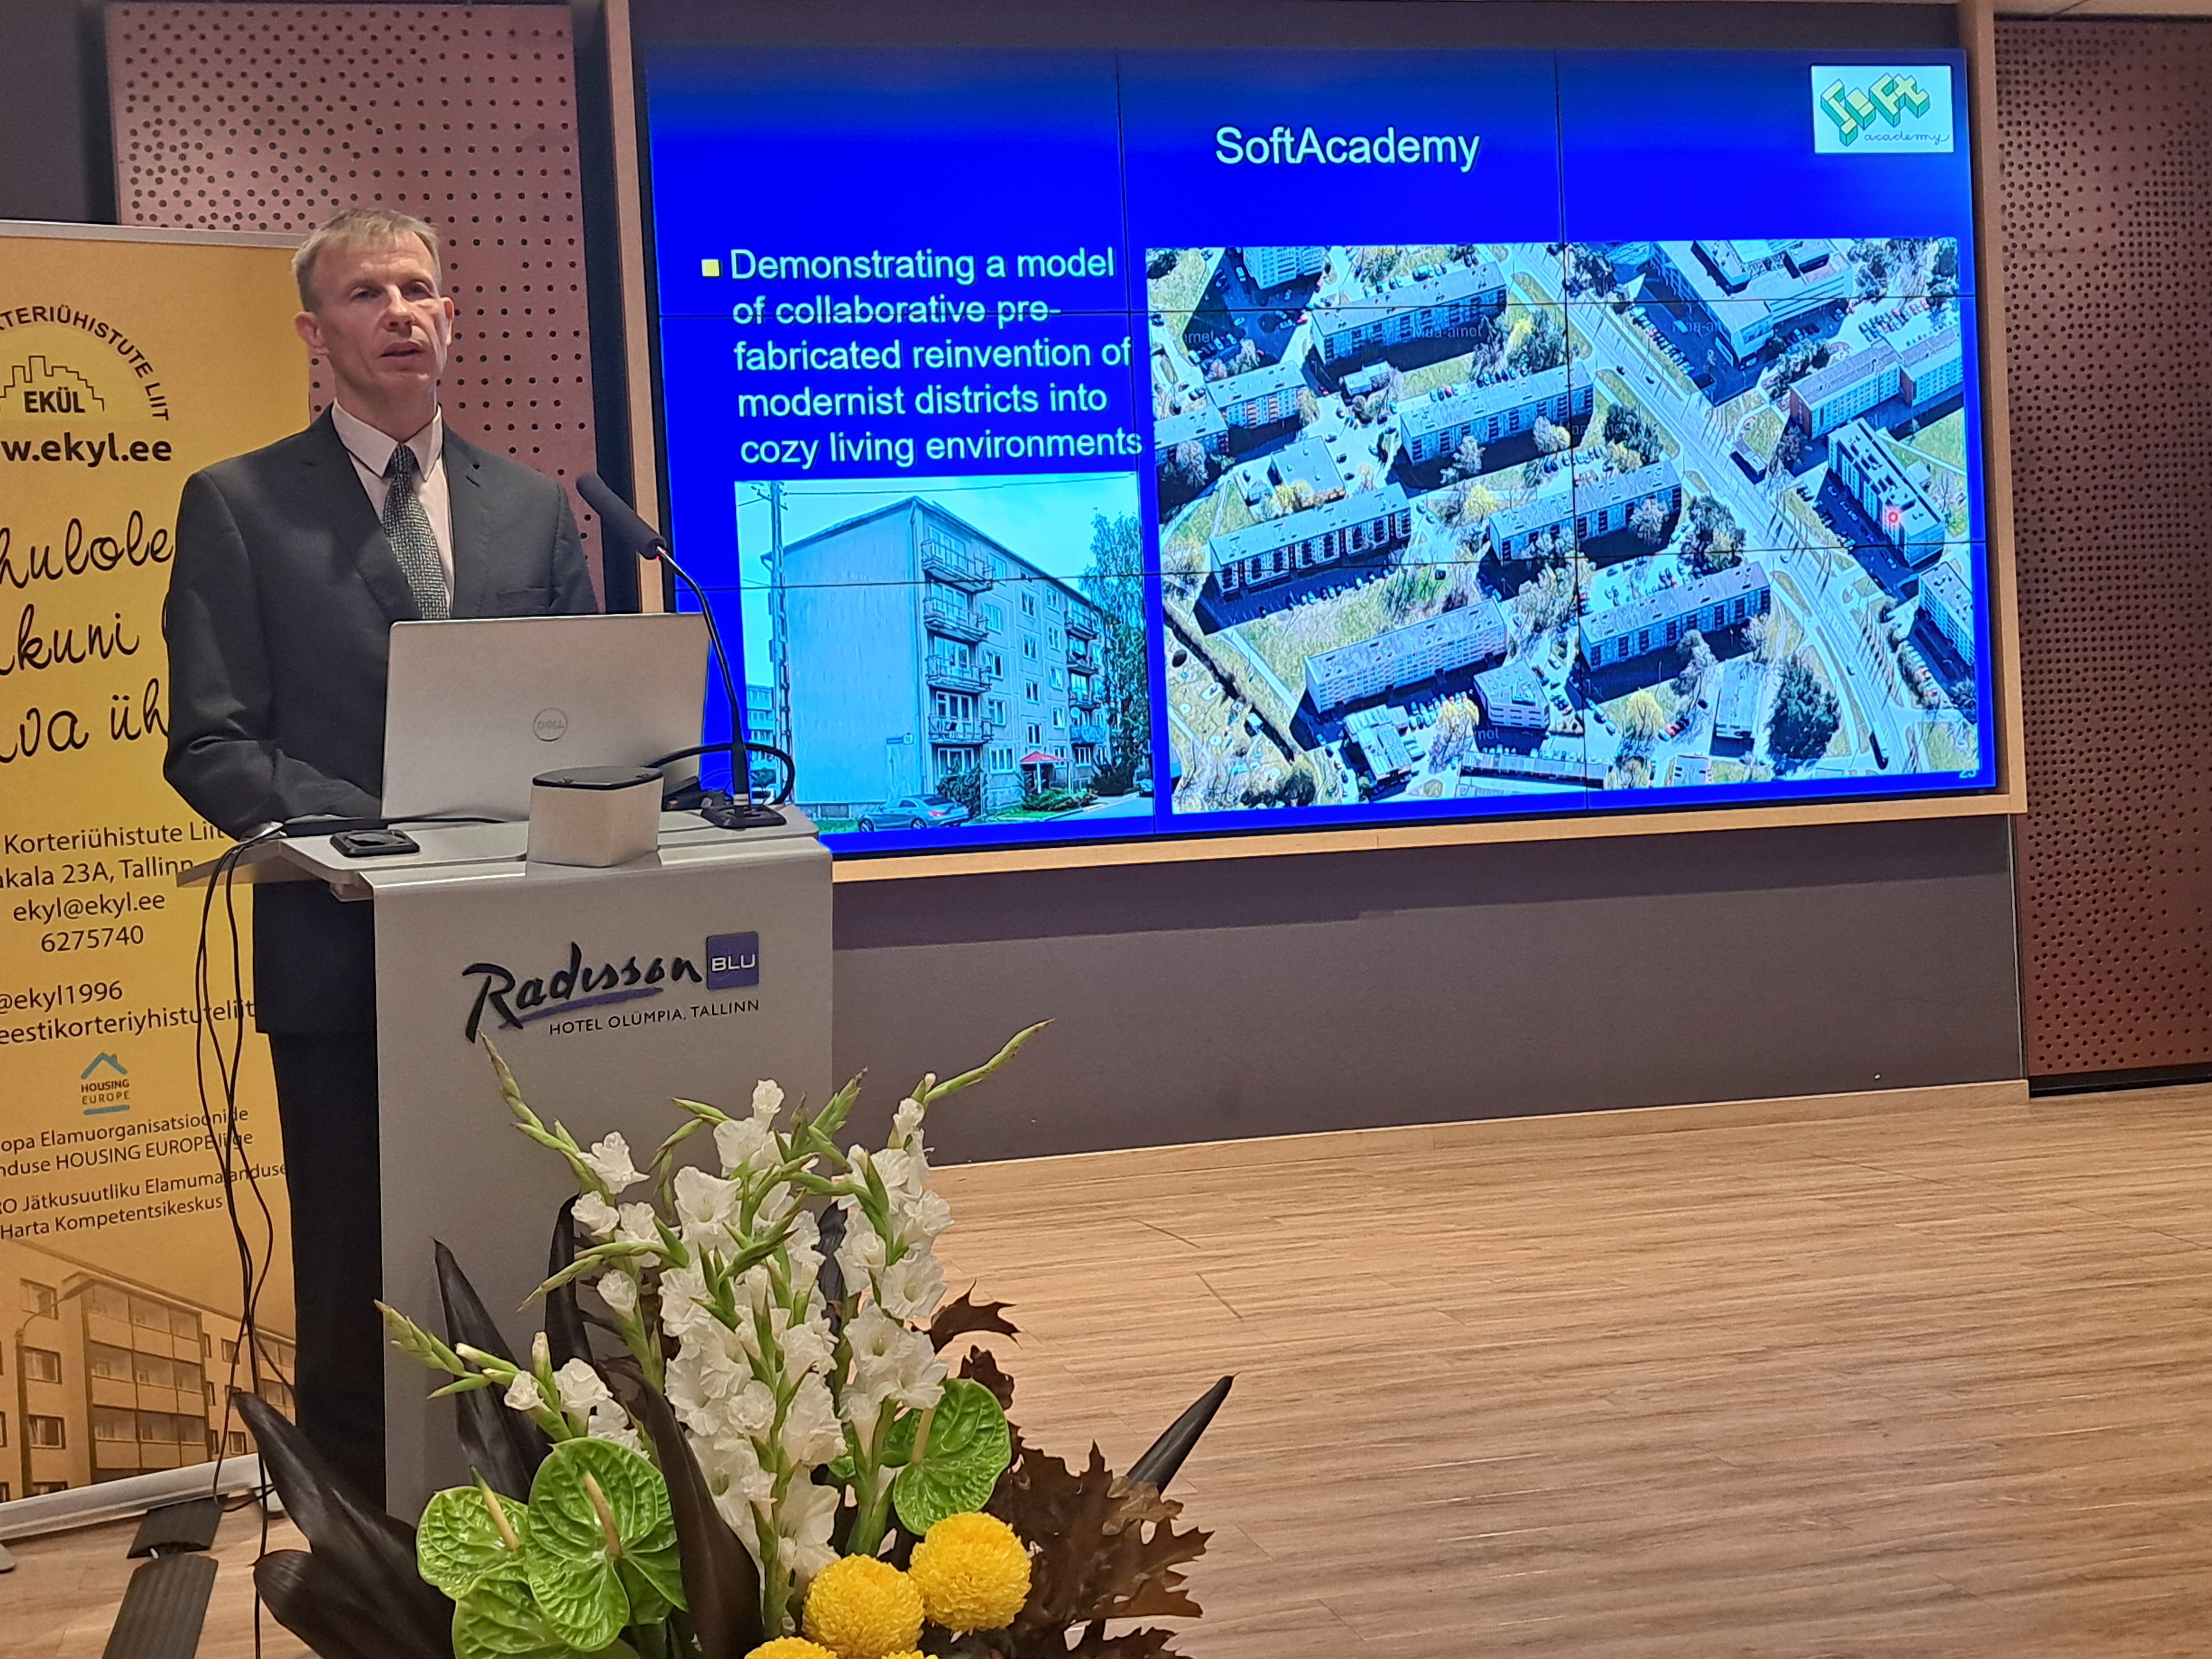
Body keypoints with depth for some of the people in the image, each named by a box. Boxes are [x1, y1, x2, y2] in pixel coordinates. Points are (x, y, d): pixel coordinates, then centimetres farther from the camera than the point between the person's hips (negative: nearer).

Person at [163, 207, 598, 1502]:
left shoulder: (534, 506, 12)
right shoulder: (238, 507, 1)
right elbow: (211, 743, -5)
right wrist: (377, 834, -18)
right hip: (343, 954, -3)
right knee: (360, 1286, 5)